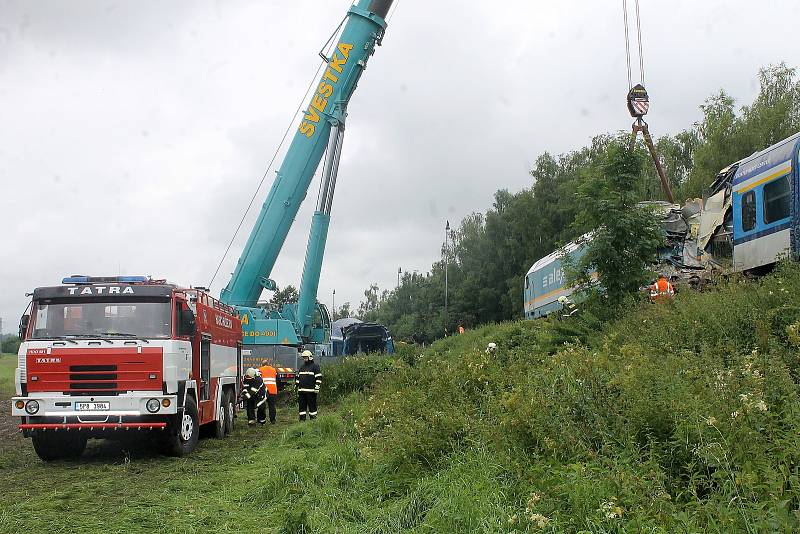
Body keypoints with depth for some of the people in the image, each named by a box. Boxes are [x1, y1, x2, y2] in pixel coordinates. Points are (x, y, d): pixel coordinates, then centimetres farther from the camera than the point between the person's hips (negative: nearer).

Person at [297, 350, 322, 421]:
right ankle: (302, 419, 12)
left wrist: (317, 388, -13)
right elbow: (298, 377, 26)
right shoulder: (302, 367, 19)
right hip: (302, 391, 6)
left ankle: (313, 419, 3)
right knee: (302, 405, 6)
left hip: (311, 391, -6)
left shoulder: (315, 366, -2)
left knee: (312, 405, -2)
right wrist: (297, 387, 21)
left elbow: (319, 378, -6)